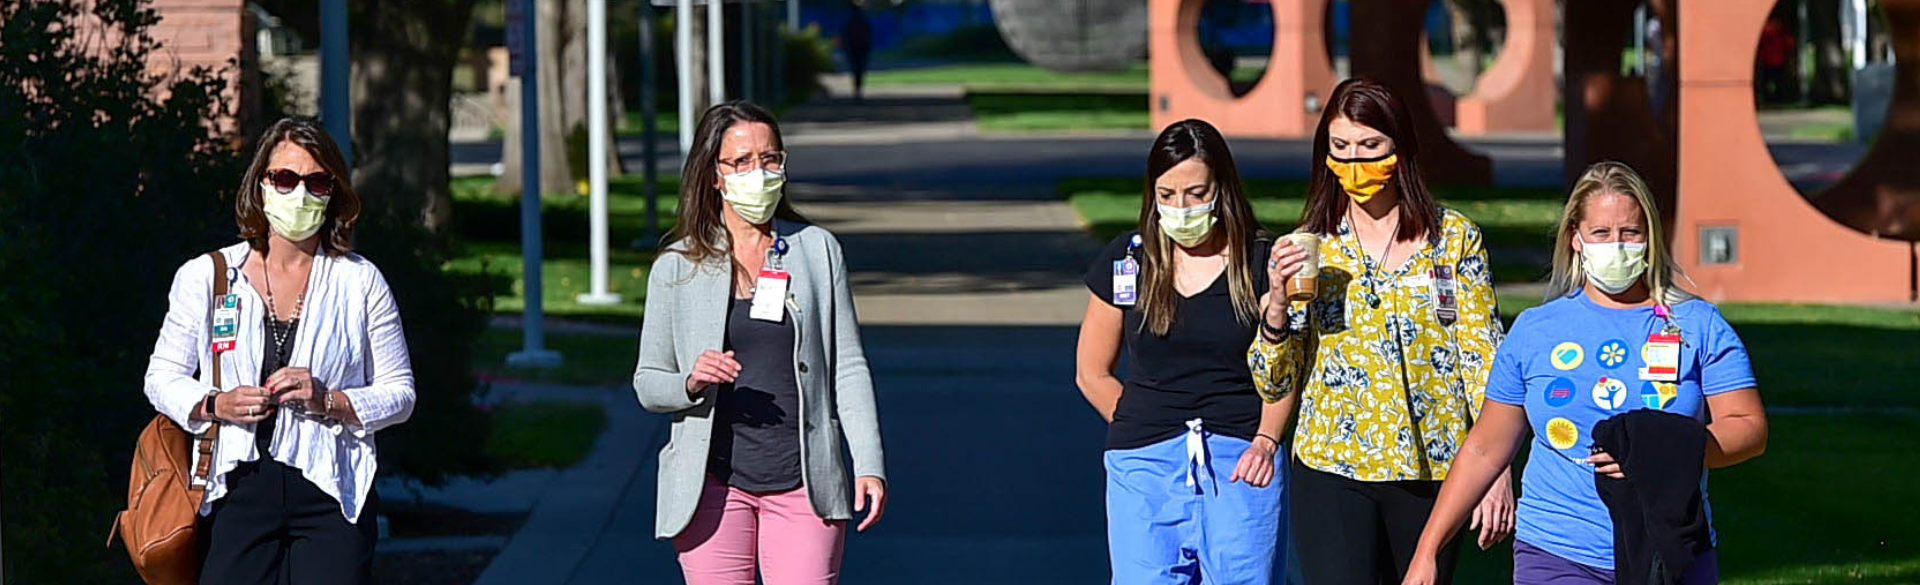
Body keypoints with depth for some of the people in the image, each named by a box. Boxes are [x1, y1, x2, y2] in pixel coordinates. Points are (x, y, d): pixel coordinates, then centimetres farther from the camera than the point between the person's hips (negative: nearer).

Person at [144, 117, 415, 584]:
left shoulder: (360, 282, 7)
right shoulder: (206, 278, 9)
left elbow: (400, 394, 8)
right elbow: (162, 377, 13)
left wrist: (329, 401, -10)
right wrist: (215, 405, -7)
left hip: (331, 495, 0)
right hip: (237, 489, 1)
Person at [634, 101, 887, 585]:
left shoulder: (819, 251, 8)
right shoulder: (677, 268, 5)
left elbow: (848, 367, 7)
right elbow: (647, 382, 9)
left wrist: (869, 465, -2)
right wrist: (691, 382, -14)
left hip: (802, 483, 0)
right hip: (712, 486, 0)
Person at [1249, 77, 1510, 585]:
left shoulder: (1454, 238, 4)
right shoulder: (1309, 249, 6)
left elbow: (1483, 359, 3)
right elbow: (1274, 386, 6)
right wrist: (1280, 304, -12)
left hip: (1431, 471, 0)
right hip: (1332, 470, 0)